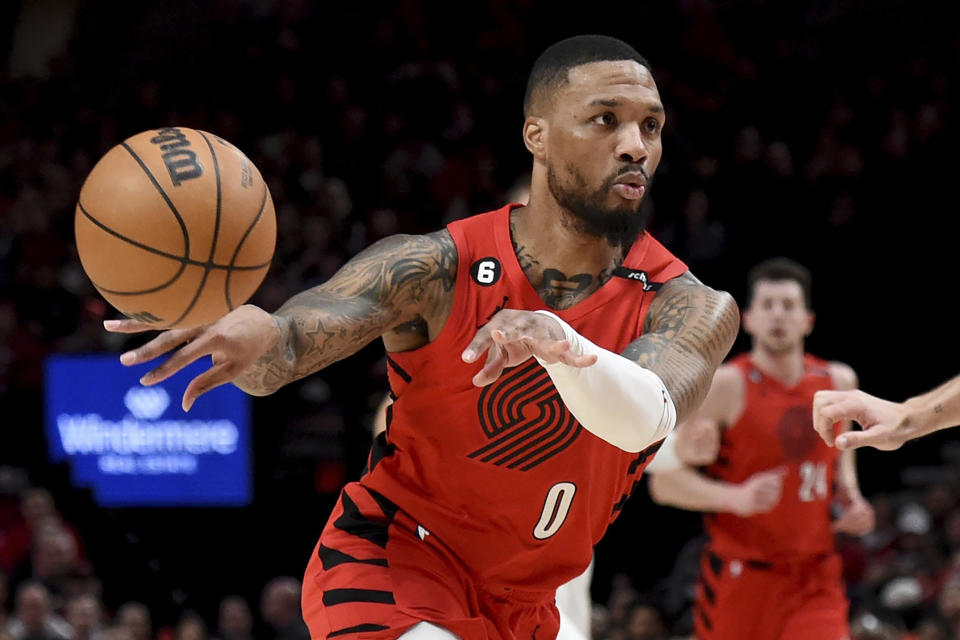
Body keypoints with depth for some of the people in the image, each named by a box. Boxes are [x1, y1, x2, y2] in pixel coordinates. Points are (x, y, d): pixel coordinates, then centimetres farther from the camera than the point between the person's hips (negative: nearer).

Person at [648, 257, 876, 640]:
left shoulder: (838, 381, 7)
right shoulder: (726, 386, -10)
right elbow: (665, 480, -13)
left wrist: (850, 496, 9)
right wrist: (736, 498, -28)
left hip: (816, 581, 3)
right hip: (741, 576, -3)